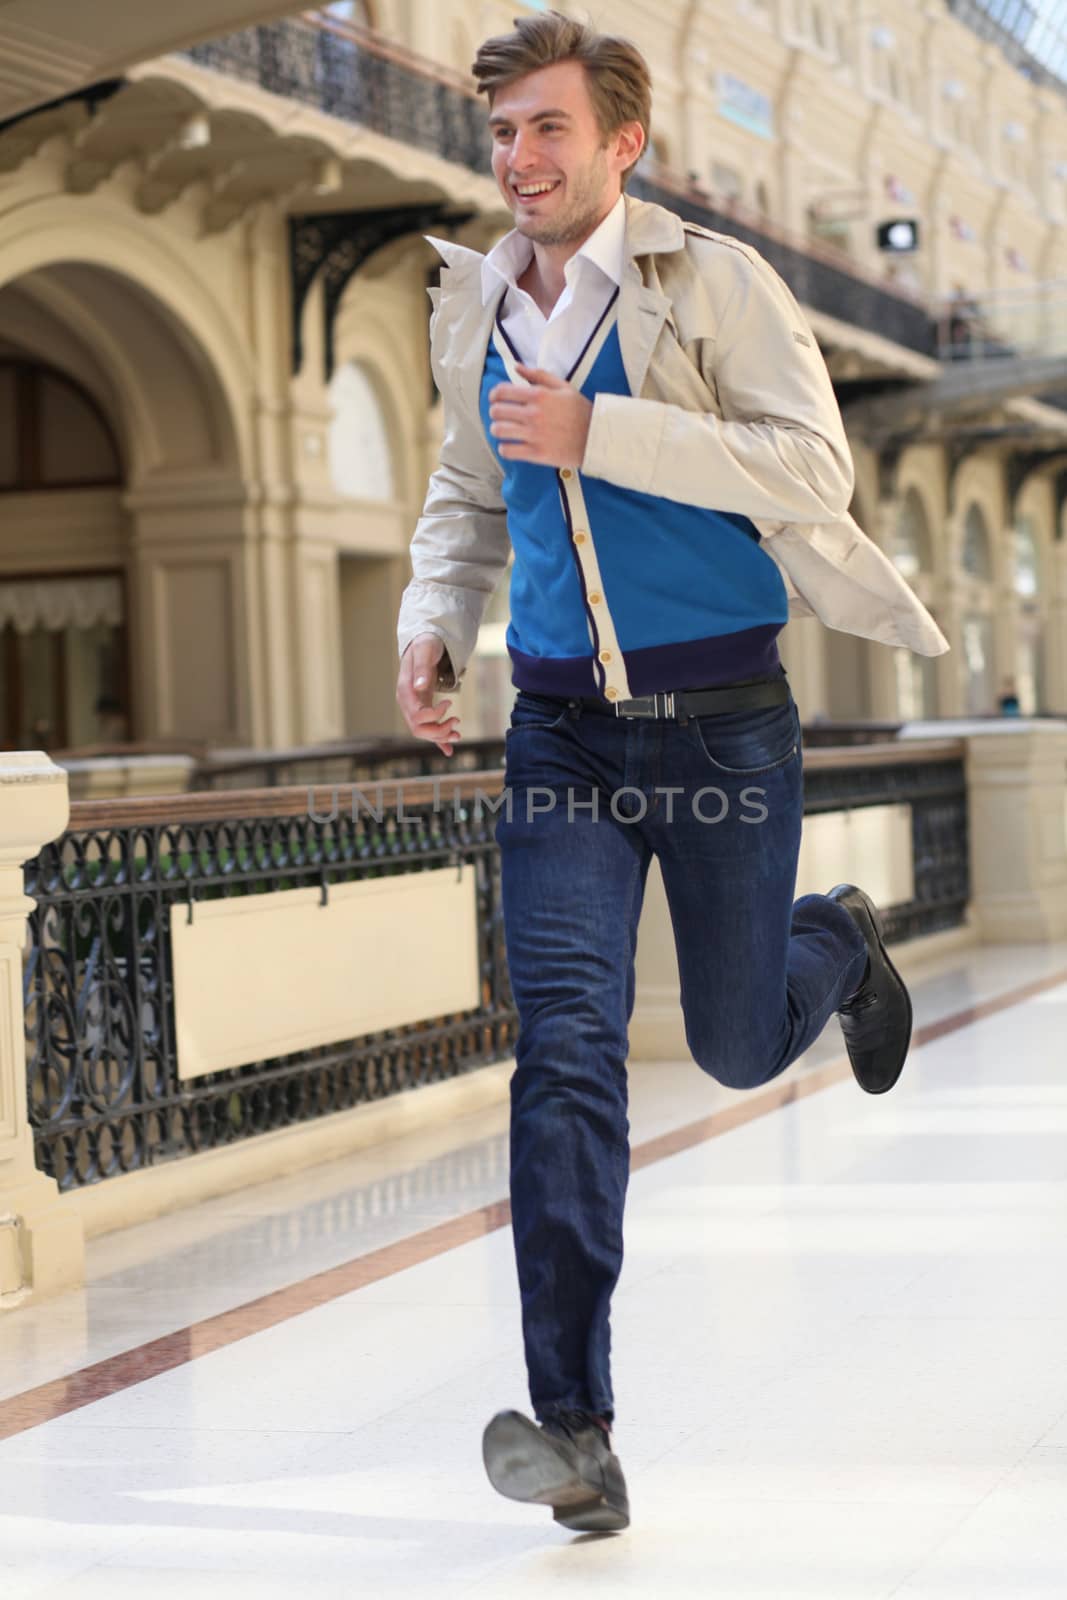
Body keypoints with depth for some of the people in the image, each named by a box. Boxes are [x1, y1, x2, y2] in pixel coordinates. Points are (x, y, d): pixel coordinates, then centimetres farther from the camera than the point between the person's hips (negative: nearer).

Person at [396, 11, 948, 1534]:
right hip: (562, 732, 3)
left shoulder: (711, 281, -8)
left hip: (723, 719, -3)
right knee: (566, 1040, -13)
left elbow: (813, 463, -19)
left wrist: (598, 434, -24)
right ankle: (576, 1426, -14)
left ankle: (840, 942, 49)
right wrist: (434, 623, 5)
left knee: (739, 1044, 10)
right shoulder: (476, 307, 8)